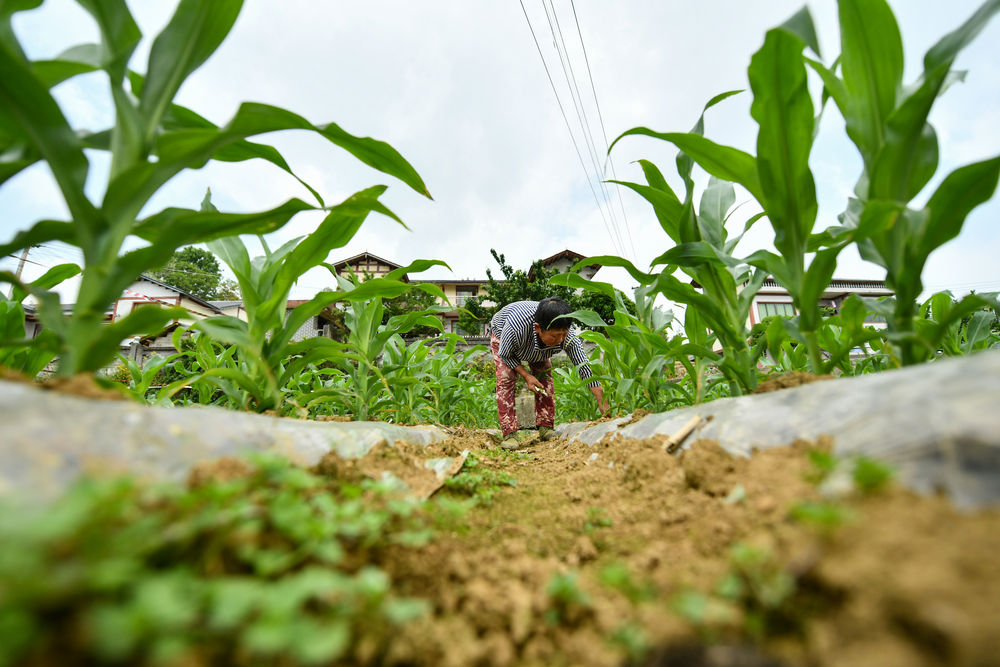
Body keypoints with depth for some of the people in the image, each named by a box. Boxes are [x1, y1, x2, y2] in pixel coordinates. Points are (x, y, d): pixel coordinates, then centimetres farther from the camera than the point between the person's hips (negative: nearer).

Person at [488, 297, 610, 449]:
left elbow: (585, 369, -31)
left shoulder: (569, 335, -38)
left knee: (545, 376, -11)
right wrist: (526, 376, -31)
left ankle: (546, 428, 1)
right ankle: (509, 433, -14)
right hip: (502, 335, -3)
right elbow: (505, 354, -25)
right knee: (506, 378, -19)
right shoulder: (515, 327, -48)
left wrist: (604, 406, -32)